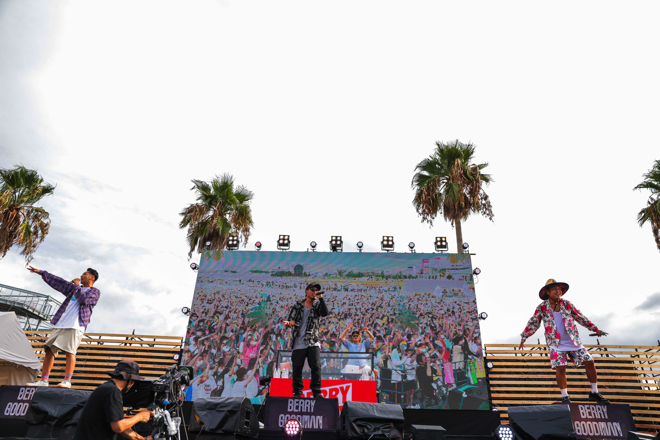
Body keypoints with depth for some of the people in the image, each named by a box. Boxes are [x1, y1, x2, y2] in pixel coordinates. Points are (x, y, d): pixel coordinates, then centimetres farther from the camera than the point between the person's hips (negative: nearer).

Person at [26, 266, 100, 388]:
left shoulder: (95, 292, 6)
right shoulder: (74, 288, 28)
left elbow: (83, 299, -13)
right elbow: (57, 282, 32)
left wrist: (77, 286, 2)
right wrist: (41, 272, 31)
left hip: (75, 325, -7)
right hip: (60, 324, 7)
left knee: (69, 351, -15)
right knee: (49, 349, 0)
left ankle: (67, 381, -14)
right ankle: (43, 380, 4)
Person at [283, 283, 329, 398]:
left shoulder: (317, 305, 6)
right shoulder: (298, 305, 8)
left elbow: (325, 313, -15)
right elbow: (291, 319, 6)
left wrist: (320, 298, -20)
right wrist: (289, 323, -17)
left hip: (313, 342, 0)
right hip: (298, 343, 1)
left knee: (316, 366, -8)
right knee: (297, 368, 4)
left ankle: (316, 392, 2)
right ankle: (297, 392, 17)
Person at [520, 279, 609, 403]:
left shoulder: (566, 304, 2)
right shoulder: (542, 308, -5)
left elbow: (580, 317, 13)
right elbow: (533, 323, 3)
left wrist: (595, 329, 14)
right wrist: (524, 338, 2)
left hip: (574, 341, 3)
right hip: (556, 344, -3)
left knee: (589, 362, 1)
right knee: (560, 368, -13)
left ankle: (594, 393, 20)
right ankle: (565, 397, 5)